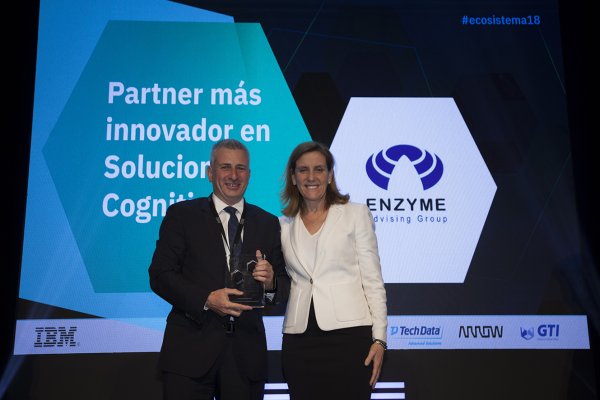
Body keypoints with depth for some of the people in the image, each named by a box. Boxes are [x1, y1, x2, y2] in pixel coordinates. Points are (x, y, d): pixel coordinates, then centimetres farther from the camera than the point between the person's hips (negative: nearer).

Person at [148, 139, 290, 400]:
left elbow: (285, 284, 9)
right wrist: (206, 299, -17)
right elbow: (160, 275, -4)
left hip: (247, 355, 3)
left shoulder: (268, 224, 10)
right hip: (191, 350, -2)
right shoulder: (182, 214, 2)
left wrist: (271, 283, -14)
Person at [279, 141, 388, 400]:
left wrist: (379, 338, -5)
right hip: (298, 340, 3)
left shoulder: (356, 214, 3)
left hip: (349, 334, -2)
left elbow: (373, 280, 0)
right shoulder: (284, 225, 11)